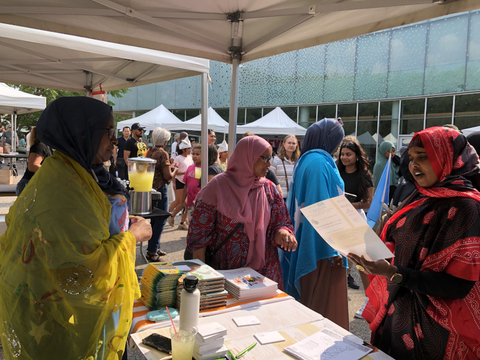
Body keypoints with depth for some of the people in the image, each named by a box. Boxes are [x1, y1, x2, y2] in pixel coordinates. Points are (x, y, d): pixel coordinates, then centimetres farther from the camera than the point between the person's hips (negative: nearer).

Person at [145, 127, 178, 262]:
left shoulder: (149, 152, 9)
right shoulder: (163, 154, -17)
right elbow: (168, 176, -18)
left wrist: (168, 165, 20)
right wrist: (174, 170, 0)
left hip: (150, 188, 9)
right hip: (160, 189, -9)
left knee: (155, 219, 19)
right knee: (161, 220, 0)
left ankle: (154, 247, 29)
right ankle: (152, 252, 3)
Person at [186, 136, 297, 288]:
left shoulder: (269, 189, 3)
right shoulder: (218, 186, -9)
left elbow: (280, 224, 4)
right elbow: (199, 233, -8)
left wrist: (283, 233, -20)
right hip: (223, 269, -3)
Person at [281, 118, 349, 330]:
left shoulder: (305, 160, 13)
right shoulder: (319, 162, -17)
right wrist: (333, 249, -22)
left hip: (305, 244, 10)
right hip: (322, 249, -10)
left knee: (307, 299, 19)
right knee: (326, 303, 0)